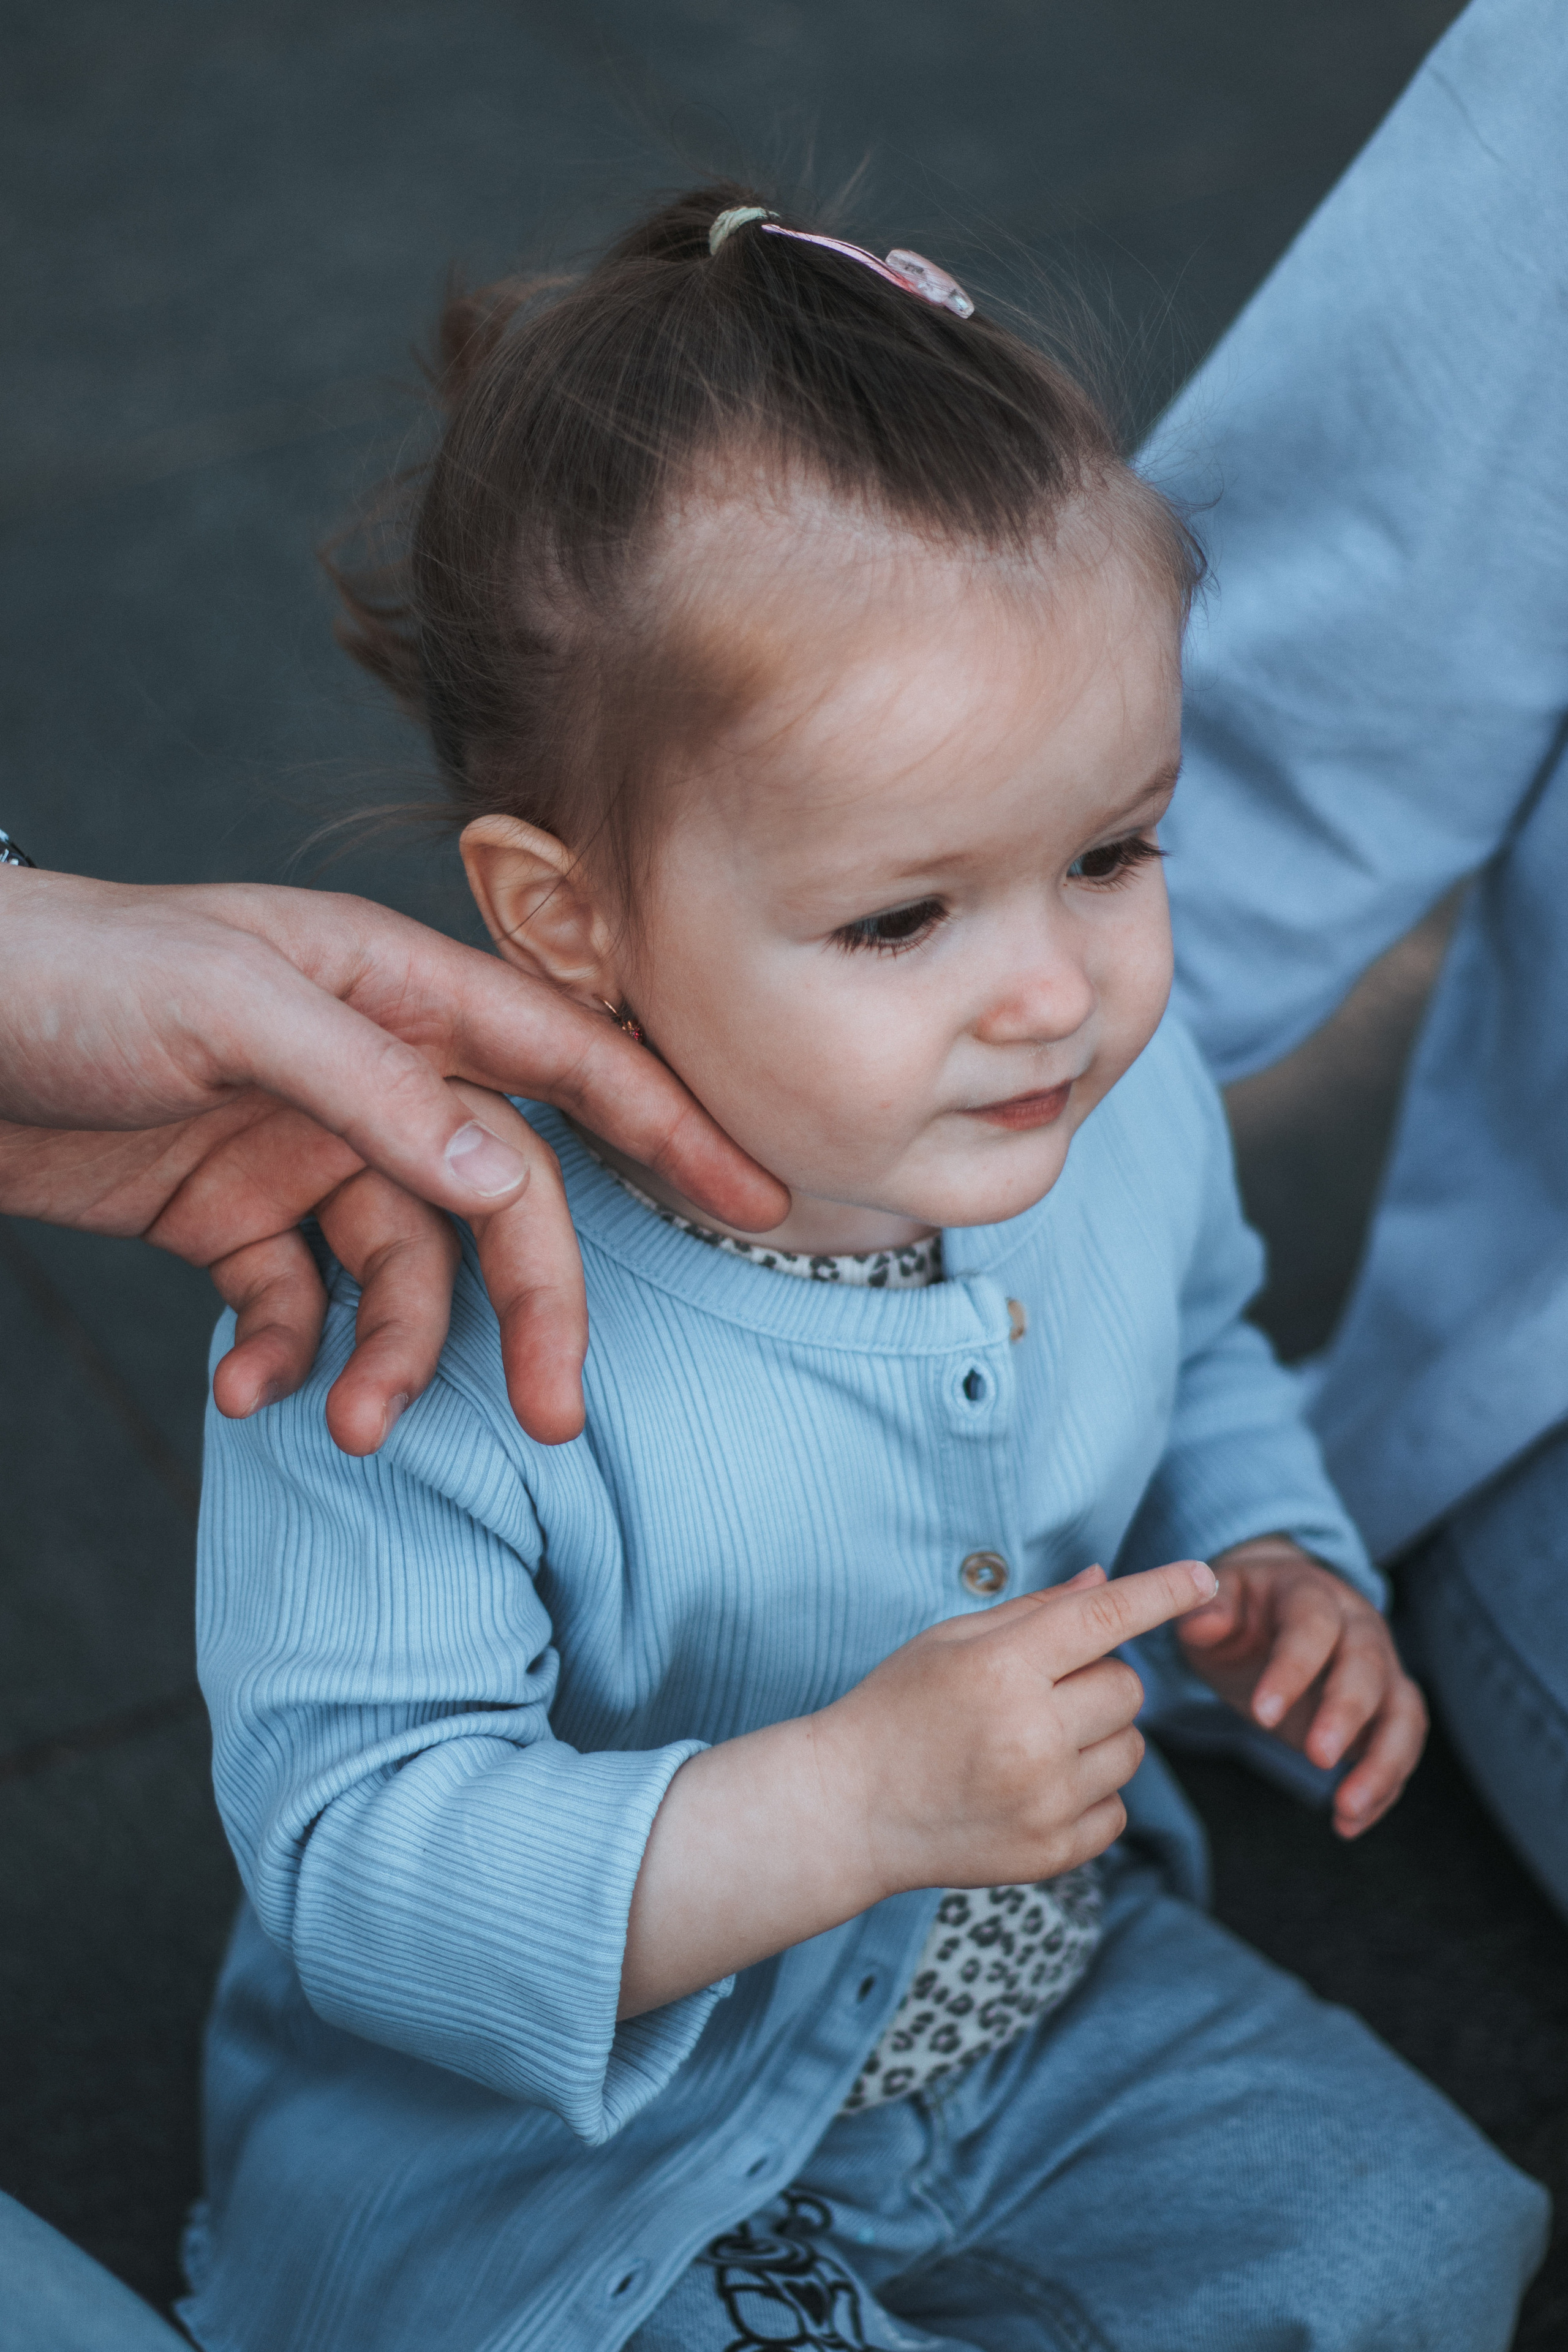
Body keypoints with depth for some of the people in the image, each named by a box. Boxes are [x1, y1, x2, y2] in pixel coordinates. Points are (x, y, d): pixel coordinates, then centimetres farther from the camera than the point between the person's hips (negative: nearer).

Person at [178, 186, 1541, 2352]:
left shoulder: (1125, 1118, -12)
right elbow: (358, 1866, -32)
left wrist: (1278, 1569, -9)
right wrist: (850, 1801, -42)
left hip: (1043, 1997, 5)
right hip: (542, 2133, -4)